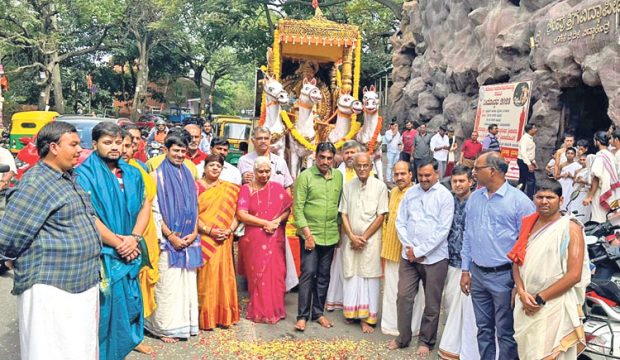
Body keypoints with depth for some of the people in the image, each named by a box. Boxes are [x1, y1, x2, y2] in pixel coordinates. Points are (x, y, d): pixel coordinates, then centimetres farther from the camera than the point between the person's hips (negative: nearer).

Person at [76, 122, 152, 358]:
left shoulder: (132, 173, 8)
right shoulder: (84, 174, -9)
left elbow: (145, 206, 7)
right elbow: (87, 216, -15)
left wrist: (134, 238, -9)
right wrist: (118, 243, -14)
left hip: (130, 251, 5)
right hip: (101, 252, -5)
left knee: (130, 298, 14)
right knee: (105, 303, 3)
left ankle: (130, 338, 32)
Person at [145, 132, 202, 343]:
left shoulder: (188, 175, 12)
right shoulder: (157, 175, -4)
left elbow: (194, 206, 12)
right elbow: (154, 210, -8)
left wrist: (194, 232, -1)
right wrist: (170, 235, -13)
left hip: (189, 239, 5)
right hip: (168, 239, -5)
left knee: (187, 281, 8)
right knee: (168, 283, -1)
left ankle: (185, 322, 21)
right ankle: (166, 327, 11)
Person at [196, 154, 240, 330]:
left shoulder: (229, 189, 10)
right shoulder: (197, 187, 1)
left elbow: (234, 214, 7)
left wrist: (229, 230, -9)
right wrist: (209, 230, -16)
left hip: (223, 241, 3)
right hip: (203, 240, -2)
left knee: (223, 276, 5)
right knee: (205, 277, 0)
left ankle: (223, 315, 15)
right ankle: (205, 317, 10)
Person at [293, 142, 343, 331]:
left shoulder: (338, 176, 6)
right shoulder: (305, 176, -7)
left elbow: (341, 204, 12)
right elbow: (297, 207, -10)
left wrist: (339, 230, 9)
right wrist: (307, 234, -13)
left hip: (331, 235, 4)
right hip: (310, 234, -4)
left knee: (324, 275, 11)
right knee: (308, 273, -5)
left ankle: (318, 312, 23)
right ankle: (302, 315, 5)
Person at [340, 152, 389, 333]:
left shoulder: (380, 186, -5)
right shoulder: (348, 187, 6)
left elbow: (381, 216, -6)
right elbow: (344, 214, 6)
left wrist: (364, 237, -9)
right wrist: (352, 236, -6)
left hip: (371, 239, -3)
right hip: (351, 239, 3)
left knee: (368, 276, -1)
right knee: (351, 275, 8)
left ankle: (366, 318, 7)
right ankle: (351, 312, 22)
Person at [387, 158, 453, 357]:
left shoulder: (445, 196, -6)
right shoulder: (411, 193, 6)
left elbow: (443, 230, -11)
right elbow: (400, 222, 7)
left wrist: (420, 251, -12)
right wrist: (409, 247, -5)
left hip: (434, 258, -3)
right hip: (408, 256, 4)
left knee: (432, 303, 8)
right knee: (403, 297, 7)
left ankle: (426, 341, 25)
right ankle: (403, 337, 23)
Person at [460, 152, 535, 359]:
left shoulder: (519, 201, -10)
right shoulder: (474, 198, 7)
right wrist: (465, 270, 10)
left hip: (504, 276, -5)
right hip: (477, 274, 5)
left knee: (505, 333, 6)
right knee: (483, 329, 17)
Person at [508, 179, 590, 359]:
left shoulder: (570, 228, -7)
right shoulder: (528, 224, 9)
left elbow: (574, 275, -13)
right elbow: (517, 262, 8)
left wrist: (540, 298, -13)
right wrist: (522, 293, -8)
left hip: (555, 306, -5)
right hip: (526, 304, 5)